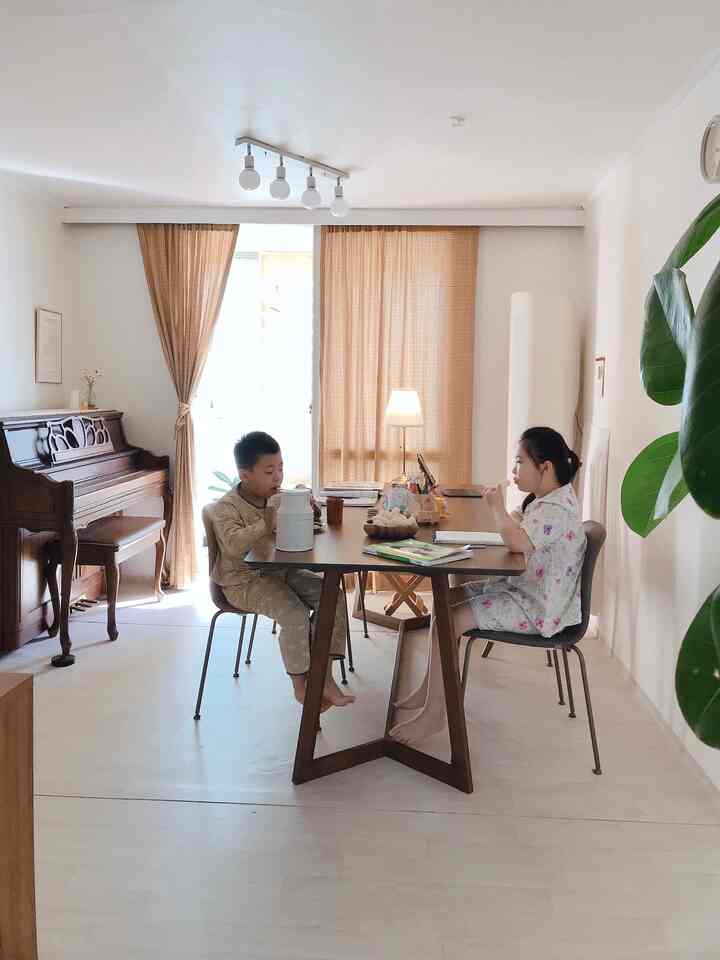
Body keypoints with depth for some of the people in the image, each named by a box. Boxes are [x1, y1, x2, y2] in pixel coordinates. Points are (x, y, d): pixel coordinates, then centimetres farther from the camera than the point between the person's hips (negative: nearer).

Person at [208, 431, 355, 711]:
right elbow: (233, 545, -32)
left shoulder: (278, 499, 6)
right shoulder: (225, 508, -15)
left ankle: (324, 677, -4)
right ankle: (300, 685, -7)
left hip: (281, 571, 7)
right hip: (245, 581, -7)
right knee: (294, 615, -29)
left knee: (333, 598, -9)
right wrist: (266, 523, -36)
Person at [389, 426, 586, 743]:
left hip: (537, 607, -11)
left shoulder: (557, 508, -23)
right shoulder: (544, 498, 10)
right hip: (522, 586, 11)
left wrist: (497, 506, -20)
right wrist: (498, 505, 2)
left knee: (449, 620, -18)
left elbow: (517, 542, -37)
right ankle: (430, 689, 12)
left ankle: (433, 714, -8)